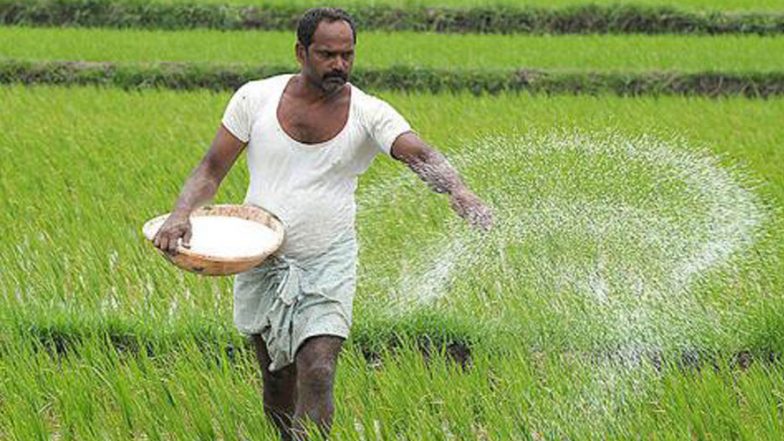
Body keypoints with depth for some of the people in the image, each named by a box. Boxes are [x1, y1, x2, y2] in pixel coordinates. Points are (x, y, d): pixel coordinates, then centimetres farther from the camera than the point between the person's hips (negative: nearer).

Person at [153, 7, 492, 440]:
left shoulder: (369, 113, -9)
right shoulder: (256, 98, -4)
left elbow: (419, 154, -25)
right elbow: (212, 169, -1)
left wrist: (457, 190, -46)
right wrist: (181, 214, -20)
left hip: (327, 266, -2)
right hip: (261, 260, 2)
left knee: (317, 376, -17)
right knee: (277, 381, 12)